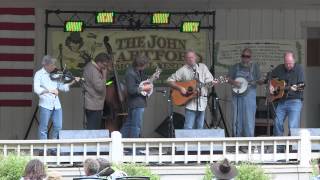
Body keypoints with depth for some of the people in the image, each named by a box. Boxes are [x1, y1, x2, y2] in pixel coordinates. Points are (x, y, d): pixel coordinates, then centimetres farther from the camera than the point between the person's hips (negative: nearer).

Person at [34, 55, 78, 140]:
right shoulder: (39, 74, -4)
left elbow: (62, 87, 13)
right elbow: (36, 89, -17)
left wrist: (73, 82, -1)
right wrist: (50, 90, -28)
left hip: (56, 104, 5)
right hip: (45, 104, -5)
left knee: (58, 127, 7)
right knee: (43, 128, 1)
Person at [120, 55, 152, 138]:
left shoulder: (139, 71, 8)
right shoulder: (130, 74, -21)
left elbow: (145, 80, 25)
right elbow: (131, 90, -25)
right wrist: (144, 88, -20)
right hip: (137, 103, -10)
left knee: (129, 124, 17)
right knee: (136, 126, -5)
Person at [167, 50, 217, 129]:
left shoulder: (202, 67, 10)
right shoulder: (183, 70, 1)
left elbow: (209, 80, 5)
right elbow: (170, 80, 2)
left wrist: (212, 82, -18)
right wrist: (180, 88, -12)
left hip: (202, 102, 3)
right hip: (190, 103, -3)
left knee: (200, 128, 5)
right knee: (189, 128, -10)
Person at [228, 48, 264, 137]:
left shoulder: (255, 67, 7)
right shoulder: (236, 67, 12)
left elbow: (259, 81, 4)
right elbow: (228, 78, 11)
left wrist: (263, 81, -18)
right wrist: (233, 82, -9)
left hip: (249, 95, -2)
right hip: (237, 95, 2)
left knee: (249, 119, -7)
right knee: (237, 119, 4)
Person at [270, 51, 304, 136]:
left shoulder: (298, 69, -4)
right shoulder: (279, 68, 8)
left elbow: (302, 85, -10)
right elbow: (270, 76, 24)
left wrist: (296, 88, -30)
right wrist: (271, 85, 7)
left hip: (294, 101, -5)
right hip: (281, 101, 5)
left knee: (293, 126, -14)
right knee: (277, 123, 3)